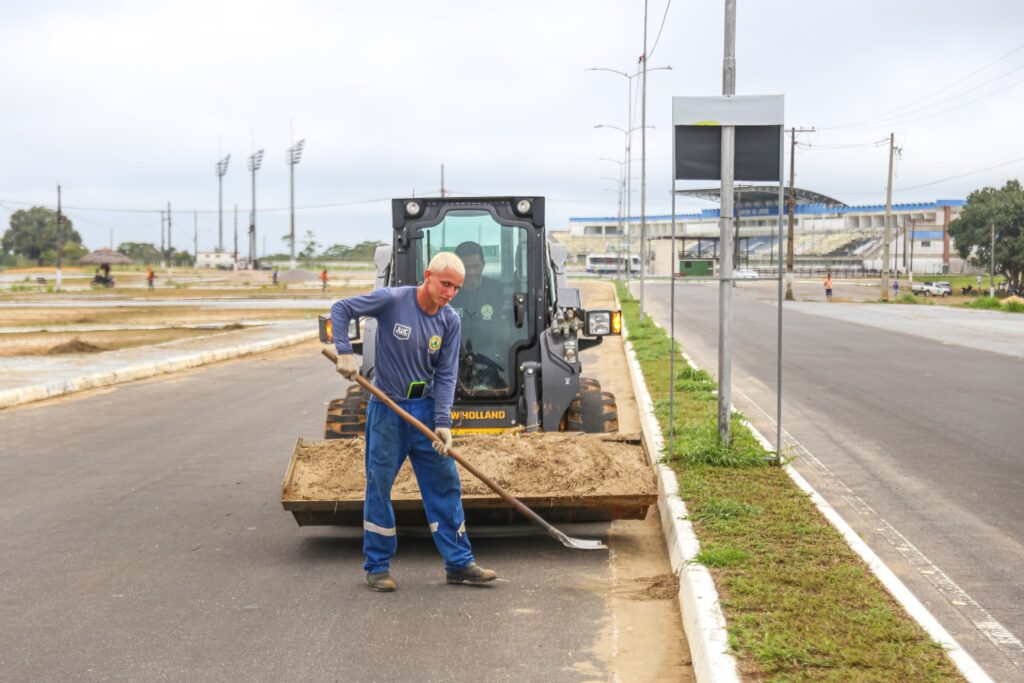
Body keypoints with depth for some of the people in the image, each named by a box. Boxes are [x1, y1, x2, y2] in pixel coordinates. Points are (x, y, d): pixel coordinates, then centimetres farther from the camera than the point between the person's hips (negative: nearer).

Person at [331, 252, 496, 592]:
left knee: (445, 484, 4)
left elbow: (445, 375, -3)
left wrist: (442, 422, -13)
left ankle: (459, 563, 13)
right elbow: (340, 309, -8)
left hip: (425, 408, 4)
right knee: (379, 486, 2)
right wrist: (345, 353, -19)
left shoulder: (450, 322, -2)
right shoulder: (392, 301, -14)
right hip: (386, 408, -4)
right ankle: (377, 567, 14)